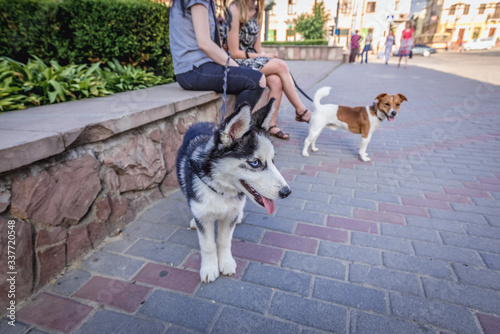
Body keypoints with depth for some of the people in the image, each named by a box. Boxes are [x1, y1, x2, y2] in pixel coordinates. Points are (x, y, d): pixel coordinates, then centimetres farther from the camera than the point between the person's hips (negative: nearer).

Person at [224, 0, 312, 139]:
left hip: (252, 59, 6)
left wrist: (263, 55, -10)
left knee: (276, 81, -23)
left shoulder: (257, 11, 10)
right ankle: (301, 111, -11)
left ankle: (271, 124, -16)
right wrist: (263, 56, -10)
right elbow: (234, 53, -15)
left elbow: (257, 48, 11)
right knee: (280, 65, -22)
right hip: (237, 64, -6)